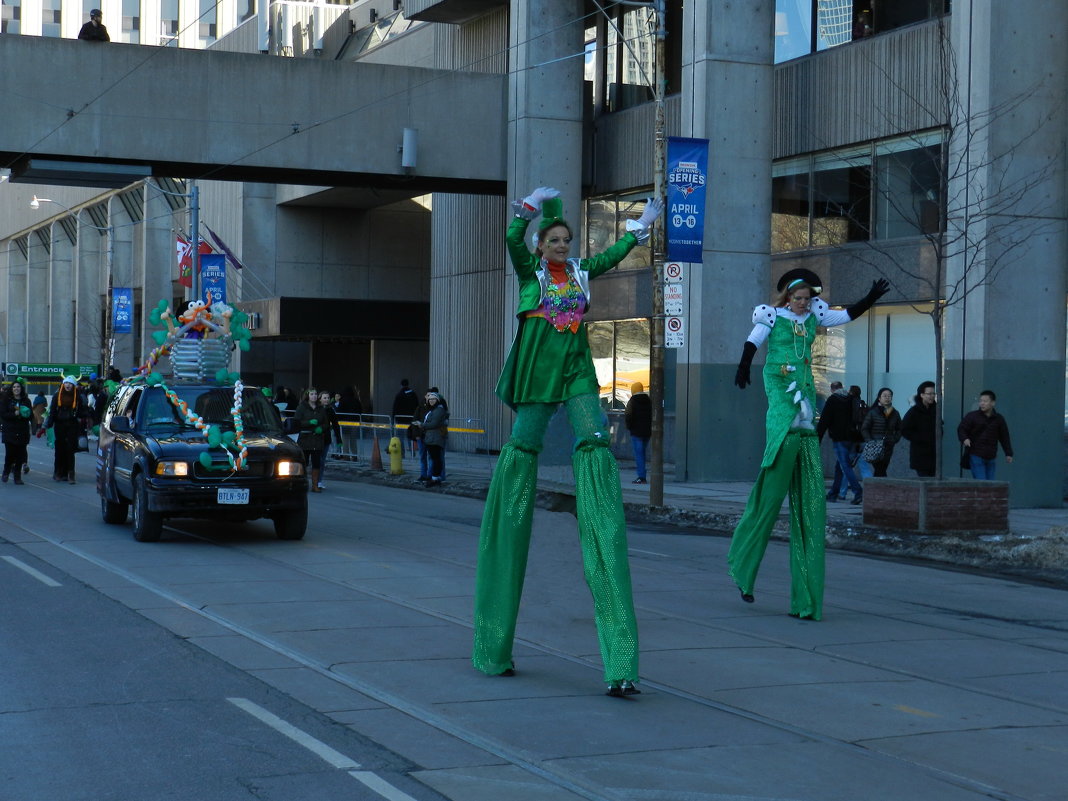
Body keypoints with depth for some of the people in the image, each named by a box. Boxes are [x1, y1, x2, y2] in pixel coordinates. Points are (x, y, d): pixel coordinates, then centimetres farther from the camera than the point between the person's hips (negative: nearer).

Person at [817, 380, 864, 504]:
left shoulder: (832, 400, -4)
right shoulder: (852, 400, 12)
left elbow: (824, 421, -8)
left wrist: (817, 438, -5)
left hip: (840, 438, -7)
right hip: (852, 438, 7)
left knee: (845, 466, -10)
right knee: (839, 466, 16)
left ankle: (858, 492, -23)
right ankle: (833, 493, 21)